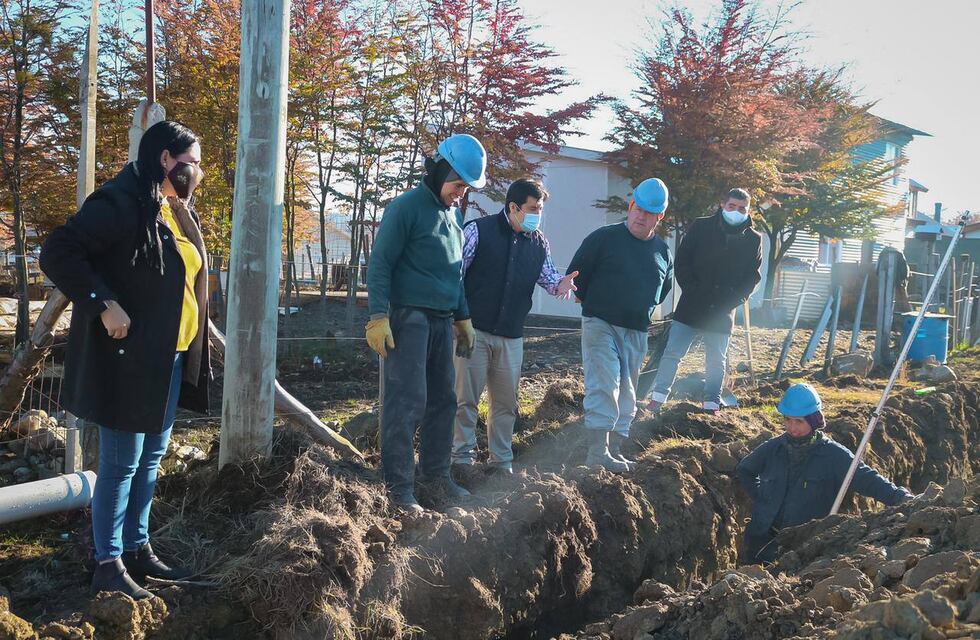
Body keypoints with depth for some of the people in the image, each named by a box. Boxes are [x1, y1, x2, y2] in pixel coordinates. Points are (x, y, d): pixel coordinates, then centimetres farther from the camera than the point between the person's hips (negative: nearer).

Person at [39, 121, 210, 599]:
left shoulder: (178, 212, 12)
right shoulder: (121, 203, -15)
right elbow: (57, 252, -22)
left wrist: (191, 353, 15)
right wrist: (104, 305, -25)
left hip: (170, 359, 9)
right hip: (129, 357, -9)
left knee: (150, 460, 16)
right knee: (121, 463, -1)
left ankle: (138, 549, 28)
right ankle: (108, 566, 9)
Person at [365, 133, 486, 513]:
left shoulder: (453, 214, 18)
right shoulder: (407, 207, -8)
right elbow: (380, 264, -12)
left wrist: (463, 318, 23)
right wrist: (378, 317, -19)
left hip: (441, 322, 8)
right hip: (408, 319, -8)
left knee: (443, 401, 11)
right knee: (406, 403, -9)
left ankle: (435, 472, 22)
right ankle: (399, 486, -4)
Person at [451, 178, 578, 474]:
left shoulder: (538, 242, 8)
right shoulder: (478, 231, -7)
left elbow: (547, 274, 12)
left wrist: (559, 284, -13)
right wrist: (455, 317, -12)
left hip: (512, 337, 5)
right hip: (474, 329, -5)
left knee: (506, 402, 11)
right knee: (466, 398, 1)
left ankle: (502, 462, 22)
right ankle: (463, 457, 13)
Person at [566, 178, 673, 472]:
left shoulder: (663, 252, 9)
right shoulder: (604, 238, -6)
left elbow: (664, 287, 26)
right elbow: (576, 275, -1)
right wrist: (594, 305, 6)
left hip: (637, 332, 6)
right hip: (600, 325, -5)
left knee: (626, 392, 9)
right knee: (604, 384, -16)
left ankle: (615, 450, 18)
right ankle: (597, 451, -16)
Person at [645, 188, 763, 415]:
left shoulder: (753, 239, 3)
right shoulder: (701, 227, -2)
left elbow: (753, 276, 7)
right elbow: (682, 261, 1)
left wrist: (734, 299, -6)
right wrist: (690, 289, -8)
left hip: (722, 311, 1)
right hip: (691, 306, -1)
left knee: (717, 360, 10)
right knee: (672, 353, -1)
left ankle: (712, 403, 21)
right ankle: (658, 397, 5)